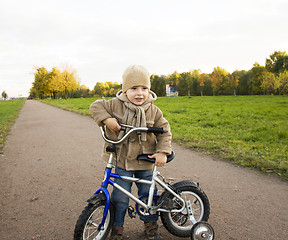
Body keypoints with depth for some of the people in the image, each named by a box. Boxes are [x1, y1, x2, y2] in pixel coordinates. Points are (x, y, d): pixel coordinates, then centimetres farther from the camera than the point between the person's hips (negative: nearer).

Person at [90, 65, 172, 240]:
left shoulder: (154, 111, -5)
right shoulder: (116, 105, -8)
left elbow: (165, 131, 0)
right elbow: (96, 106, -1)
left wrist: (162, 152, -11)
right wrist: (107, 119, -19)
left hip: (145, 162, 1)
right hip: (122, 161, -1)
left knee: (148, 195, 13)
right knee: (120, 198, 6)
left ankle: (151, 225, 36)